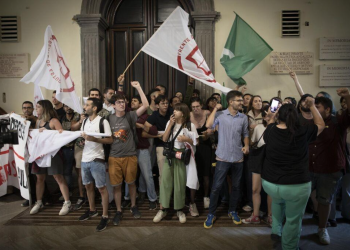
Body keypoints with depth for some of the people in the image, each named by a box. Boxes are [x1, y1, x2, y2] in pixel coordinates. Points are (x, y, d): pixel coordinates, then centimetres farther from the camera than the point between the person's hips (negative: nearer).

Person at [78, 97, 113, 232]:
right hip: (84, 159, 7)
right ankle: (92, 210, 38)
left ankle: (105, 216, 13)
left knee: (101, 188, 1)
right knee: (88, 185, 19)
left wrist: (94, 139, -23)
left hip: (97, 159, -7)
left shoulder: (102, 121, -11)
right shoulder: (84, 121, 10)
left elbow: (110, 140, -13)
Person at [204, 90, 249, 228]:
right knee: (216, 187, 2)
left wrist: (246, 146, -4)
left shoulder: (244, 118, 4)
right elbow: (209, 125, -25)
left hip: (238, 158, 4)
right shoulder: (221, 115, -8)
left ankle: (232, 211, 36)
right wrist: (215, 108, -15)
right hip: (223, 157, -4)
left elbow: (245, 134, 15)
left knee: (236, 186, 16)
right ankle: (211, 214, 18)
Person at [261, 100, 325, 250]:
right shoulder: (303, 132, -10)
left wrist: (271, 119, 26)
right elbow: (321, 124, 10)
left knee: (278, 200, 37)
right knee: (293, 221, 18)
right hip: (297, 186, -3)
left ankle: (276, 230, 42)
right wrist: (312, 106, 16)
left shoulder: (271, 130, -4)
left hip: (269, 183, 4)